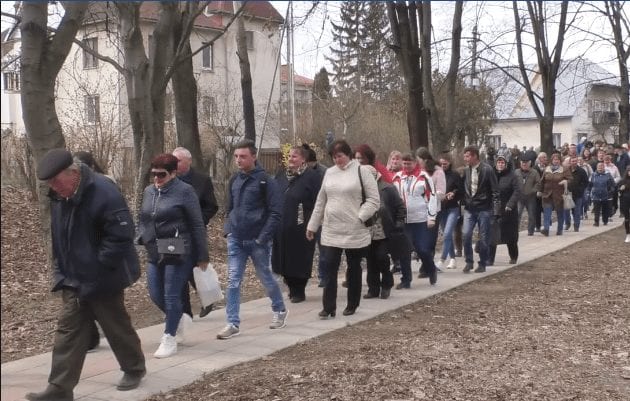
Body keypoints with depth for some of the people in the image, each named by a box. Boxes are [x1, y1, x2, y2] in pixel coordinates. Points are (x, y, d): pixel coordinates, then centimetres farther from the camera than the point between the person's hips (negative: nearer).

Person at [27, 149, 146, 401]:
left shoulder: (104, 193, -22)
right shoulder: (58, 196, 3)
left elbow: (121, 235, -24)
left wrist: (98, 267, -20)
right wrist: (62, 271, 11)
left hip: (103, 280, -7)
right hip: (73, 280, 7)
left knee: (117, 327, 10)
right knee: (67, 332, 4)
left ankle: (134, 368, 32)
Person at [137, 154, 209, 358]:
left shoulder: (184, 191, -9)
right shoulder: (148, 191, 10)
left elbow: (197, 225, -8)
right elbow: (142, 218, 22)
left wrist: (202, 256, -8)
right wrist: (143, 238, 2)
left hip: (179, 254, -6)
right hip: (154, 254, 6)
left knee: (171, 296, -1)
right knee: (155, 295, 8)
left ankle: (169, 339, 12)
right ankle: (180, 318, 35)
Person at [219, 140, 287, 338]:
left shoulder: (265, 181, -10)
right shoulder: (234, 180, 8)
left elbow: (275, 212, -12)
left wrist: (263, 237, -17)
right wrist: (228, 229, 5)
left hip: (257, 240, -4)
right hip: (236, 240, 5)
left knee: (266, 278, 11)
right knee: (233, 281, -1)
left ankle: (280, 310, 33)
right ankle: (233, 323, 2)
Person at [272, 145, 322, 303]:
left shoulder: (312, 176, -9)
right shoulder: (282, 177, 13)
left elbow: (317, 202, -13)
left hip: (301, 229, -6)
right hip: (282, 228, 6)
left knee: (299, 260, 1)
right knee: (285, 259, 10)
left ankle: (299, 291, 13)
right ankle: (292, 289, 24)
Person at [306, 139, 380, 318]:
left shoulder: (361, 171, -6)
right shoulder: (329, 173, 8)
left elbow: (374, 199, -7)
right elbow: (321, 201, 14)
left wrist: (360, 217, -17)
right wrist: (312, 225, 14)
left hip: (355, 231, -4)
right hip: (330, 231, 4)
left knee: (354, 268, 10)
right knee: (330, 268, -1)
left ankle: (352, 305, 22)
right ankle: (329, 307, 2)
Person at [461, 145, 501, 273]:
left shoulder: (487, 170, -10)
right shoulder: (466, 171, 3)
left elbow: (495, 191, -10)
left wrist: (496, 210, -13)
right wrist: (463, 202, 7)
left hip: (484, 209, -3)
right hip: (469, 208, 4)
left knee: (483, 238, 3)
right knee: (466, 234, -10)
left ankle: (482, 264, 17)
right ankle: (469, 261, 4)